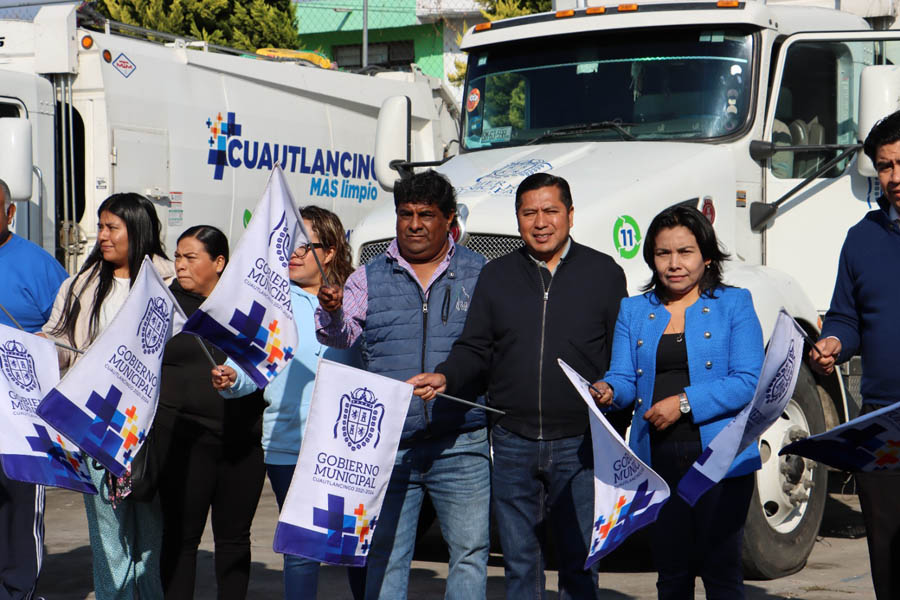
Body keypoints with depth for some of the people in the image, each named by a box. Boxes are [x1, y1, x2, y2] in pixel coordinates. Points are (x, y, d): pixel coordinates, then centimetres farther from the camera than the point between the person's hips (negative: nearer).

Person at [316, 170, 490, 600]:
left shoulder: (479, 274, 7)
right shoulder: (369, 278, 10)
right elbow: (342, 334, -2)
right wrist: (332, 311, -24)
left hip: (461, 445, -1)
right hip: (389, 445, 1)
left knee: (470, 550, 0)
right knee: (385, 554, 6)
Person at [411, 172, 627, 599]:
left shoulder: (603, 273, 5)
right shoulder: (496, 276, 10)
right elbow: (475, 350, 9)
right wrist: (445, 377, -10)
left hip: (579, 444, -2)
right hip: (513, 443, 2)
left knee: (579, 561, 2)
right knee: (519, 561, 9)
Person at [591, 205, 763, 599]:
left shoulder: (734, 304, 2)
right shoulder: (634, 311, 14)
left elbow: (749, 381, -8)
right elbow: (625, 378, 6)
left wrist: (686, 402, -16)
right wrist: (608, 391, -18)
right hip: (658, 459, 3)